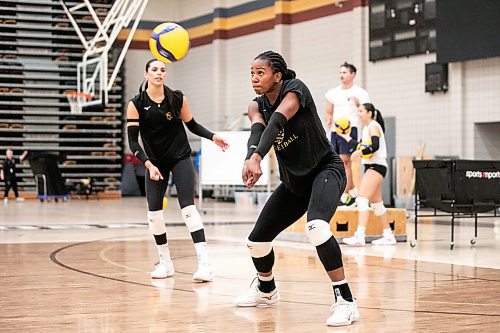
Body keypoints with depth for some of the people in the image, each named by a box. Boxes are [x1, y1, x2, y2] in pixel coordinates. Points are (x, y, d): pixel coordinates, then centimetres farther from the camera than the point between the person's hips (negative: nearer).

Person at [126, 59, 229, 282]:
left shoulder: (177, 99, -6)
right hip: (155, 162, 1)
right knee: (153, 211, -2)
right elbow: (132, 141, -11)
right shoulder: (136, 104, -9)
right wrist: (148, 164, -23)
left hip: (181, 158, -1)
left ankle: (204, 263, -18)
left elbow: (192, 125, 8)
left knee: (188, 207, -14)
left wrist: (213, 137, -8)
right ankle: (165, 263, 16)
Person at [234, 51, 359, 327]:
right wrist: (250, 158, -47)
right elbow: (257, 130, -24)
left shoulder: (295, 89, -17)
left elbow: (278, 120, -36)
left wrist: (257, 157, -54)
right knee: (256, 240, 8)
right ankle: (266, 290, 40)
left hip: (326, 169, -7)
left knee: (316, 226, -36)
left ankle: (345, 301, -29)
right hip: (293, 180, 7)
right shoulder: (256, 106, -1)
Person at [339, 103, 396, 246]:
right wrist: (347, 138, 16)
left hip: (377, 166, -11)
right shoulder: (366, 128, 19)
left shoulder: (373, 126, -9)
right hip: (371, 166, 11)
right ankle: (389, 236, 23)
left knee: (362, 199, -21)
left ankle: (359, 236, -31)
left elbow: (375, 146, -24)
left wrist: (360, 152, -27)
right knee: (376, 204, 15)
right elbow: (360, 147, 18)